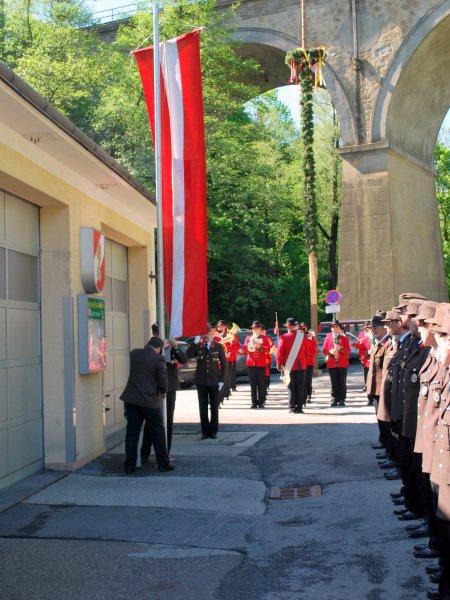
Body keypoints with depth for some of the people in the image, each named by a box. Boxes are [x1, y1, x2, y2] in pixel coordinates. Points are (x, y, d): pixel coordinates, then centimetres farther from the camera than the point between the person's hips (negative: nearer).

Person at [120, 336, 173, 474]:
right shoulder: (158, 359, -11)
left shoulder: (134, 353, 4)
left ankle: (130, 465, 10)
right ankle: (163, 463, 13)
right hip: (150, 401, -4)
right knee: (158, 432, 8)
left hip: (131, 399, 5)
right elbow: (163, 383, -9)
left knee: (132, 432, 9)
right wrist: (162, 393, 11)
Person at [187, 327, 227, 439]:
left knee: (214, 407, 5)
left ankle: (213, 431, 15)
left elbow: (224, 364, 4)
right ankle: (205, 431, 11)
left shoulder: (218, 347, 2)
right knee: (203, 407, 4)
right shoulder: (197, 346, 4)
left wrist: (222, 380, -2)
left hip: (214, 381, -1)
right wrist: (195, 342, -21)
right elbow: (188, 355, -15)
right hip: (201, 381, 1)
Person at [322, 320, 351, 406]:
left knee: (342, 382, 0)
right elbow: (324, 350, 5)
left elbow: (348, 350, 0)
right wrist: (331, 351, -14)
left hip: (343, 363, -1)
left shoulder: (344, 337, 5)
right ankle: (335, 399, 9)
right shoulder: (328, 337, 7)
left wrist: (340, 348, -17)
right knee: (334, 382, 3)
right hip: (332, 364, 1)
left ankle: (342, 399, 6)